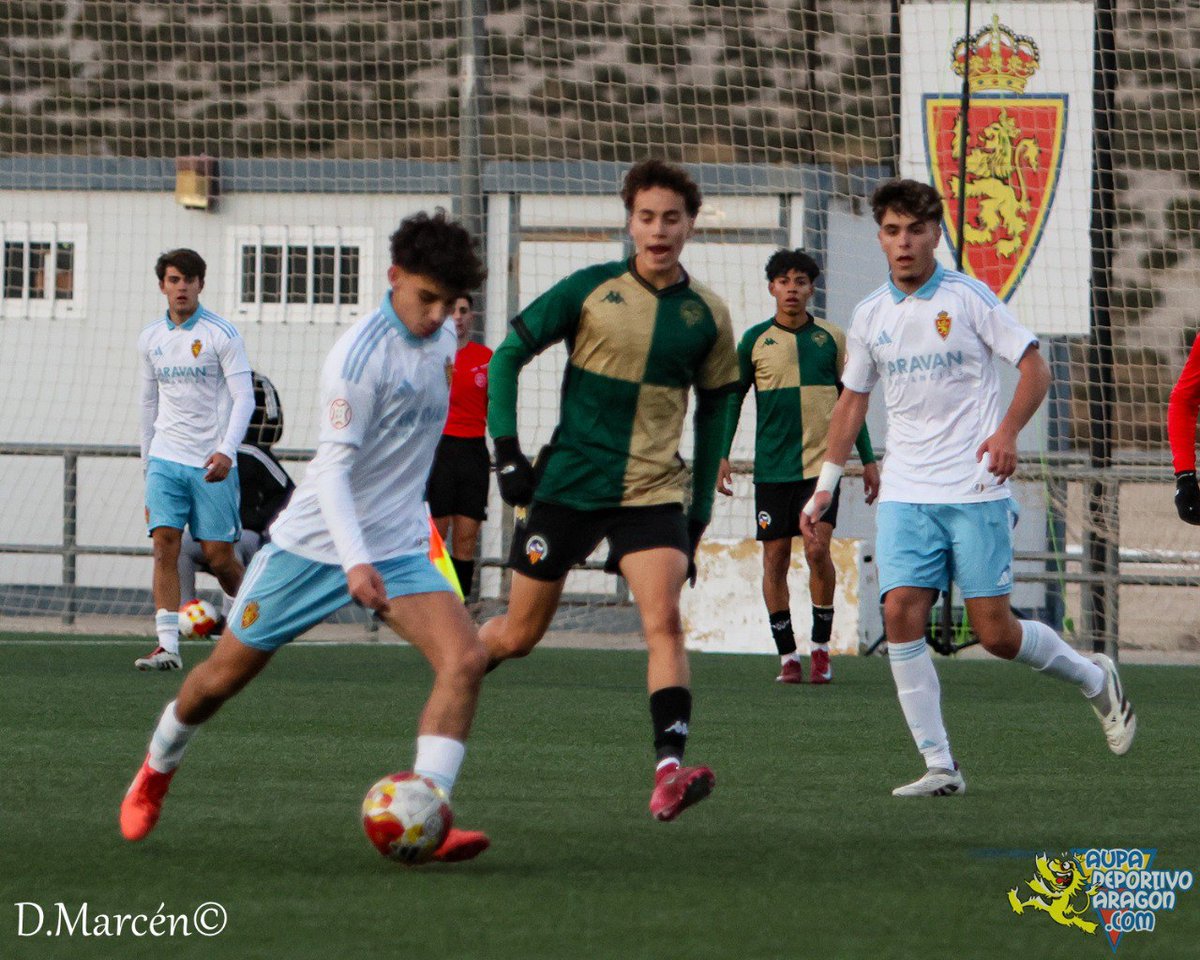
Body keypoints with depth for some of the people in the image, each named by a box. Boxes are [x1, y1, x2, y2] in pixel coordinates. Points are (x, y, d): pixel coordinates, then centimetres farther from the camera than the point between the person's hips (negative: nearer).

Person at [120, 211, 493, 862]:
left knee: (465, 659, -20)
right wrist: (354, 561, -36)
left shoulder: (441, 338, 3)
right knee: (223, 676, 9)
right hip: (315, 541, -5)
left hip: (398, 547, 5)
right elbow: (334, 466, -25)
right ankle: (157, 770, 39)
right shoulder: (359, 355, -20)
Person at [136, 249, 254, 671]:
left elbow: (244, 397, -9)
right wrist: (147, 462, 21)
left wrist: (227, 450, -22)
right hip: (166, 459, 3)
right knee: (164, 543, -12)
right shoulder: (150, 339, 10)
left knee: (218, 556, -1)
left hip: (212, 462, -3)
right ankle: (167, 645, -16)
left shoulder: (222, 333, -5)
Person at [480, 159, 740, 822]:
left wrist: (701, 510, 12)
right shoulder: (589, 290, -3)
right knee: (519, 633, 7)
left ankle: (670, 769, -30)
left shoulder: (706, 315, 4)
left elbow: (714, 409, 16)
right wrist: (507, 449, -8)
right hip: (566, 485, -1)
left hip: (653, 493, 1)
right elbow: (508, 356, 2)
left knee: (664, 621, -21)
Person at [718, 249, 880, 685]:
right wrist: (721, 456, 1)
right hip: (772, 467, 1)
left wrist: (868, 459, 10)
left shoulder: (831, 338, 5)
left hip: (821, 463, -1)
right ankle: (787, 655, 8)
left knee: (817, 549, -14)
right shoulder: (755, 340, 4)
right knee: (775, 558, 0)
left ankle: (821, 646, 2)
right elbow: (732, 399, 10)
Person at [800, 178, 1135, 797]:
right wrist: (825, 486, 16)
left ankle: (1095, 679, 23)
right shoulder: (870, 317, 9)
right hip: (906, 494, 4)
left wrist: (1007, 431, -19)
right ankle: (940, 766, -8)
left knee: (996, 634, -5)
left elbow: (1034, 368, -3)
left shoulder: (967, 297, -4)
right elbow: (852, 402, 20)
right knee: (901, 616, -13)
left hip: (976, 491, -4)